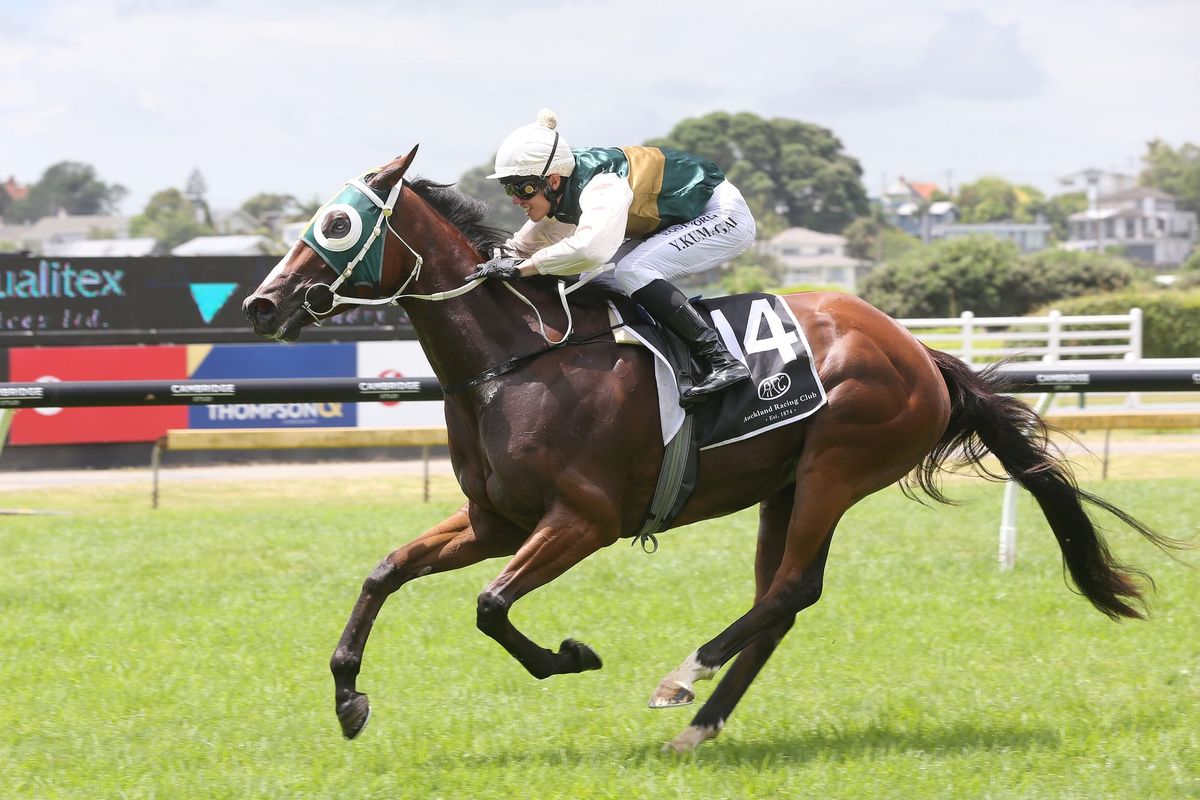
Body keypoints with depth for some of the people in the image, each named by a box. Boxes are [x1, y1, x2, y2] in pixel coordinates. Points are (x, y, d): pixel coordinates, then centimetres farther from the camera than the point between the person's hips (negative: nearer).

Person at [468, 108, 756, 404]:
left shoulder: (601, 186, -33)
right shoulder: (561, 194, -4)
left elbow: (591, 246, -51)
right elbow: (522, 246, 7)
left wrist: (522, 268, -43)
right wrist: (494, 260, -12)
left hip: (724, 216, -9)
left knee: (631, 272, -26)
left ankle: (720, 361, -27)